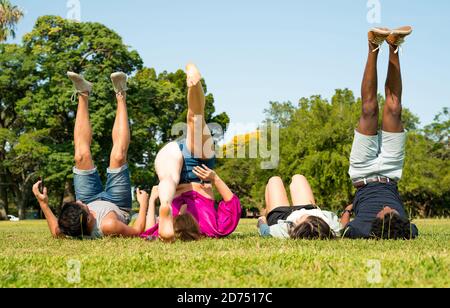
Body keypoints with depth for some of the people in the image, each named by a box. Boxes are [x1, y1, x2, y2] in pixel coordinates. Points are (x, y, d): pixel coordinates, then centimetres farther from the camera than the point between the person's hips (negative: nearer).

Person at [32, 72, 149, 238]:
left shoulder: (67, 231, -39)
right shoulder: (108, 225, -48)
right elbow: (137, 231, -29)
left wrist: (43, 204, -23)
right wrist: (143, 203, -20)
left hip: (94, 202, 3)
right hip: (118, 206, -2)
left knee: (82, 158, -7)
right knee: (118, 157, -15)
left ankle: (83, 95, 12)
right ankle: (121, 97, 4)